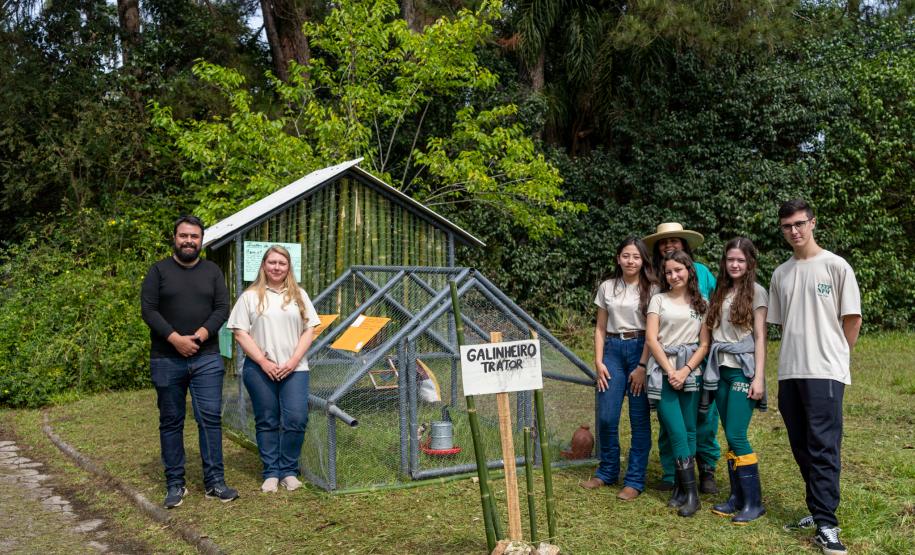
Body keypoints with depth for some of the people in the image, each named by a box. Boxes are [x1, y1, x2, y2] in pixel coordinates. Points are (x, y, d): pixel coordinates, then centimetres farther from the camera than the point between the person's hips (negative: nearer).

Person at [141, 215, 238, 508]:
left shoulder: (212, 271, 10)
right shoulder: (158, 271, 4)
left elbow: (222, 308, 3)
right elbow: (148, 310, -4)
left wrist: (202, 334, -14)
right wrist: (175, 338, -15)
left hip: (206, 359, 1)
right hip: (167, 360, -1)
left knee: (210, 417, -3)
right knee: (171, 422, 7)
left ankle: (214, 482, 4)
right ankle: (175, 484, 16)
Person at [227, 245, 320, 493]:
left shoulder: (299, 295, 12)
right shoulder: (250, 296, 5)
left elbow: (309, 330, 8)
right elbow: (240, 333, -1)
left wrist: (294, 360, -5)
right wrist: (263, 361, -9)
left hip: (294, 369, 1)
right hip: (260, 370, -1)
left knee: (296, 419, -6)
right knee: (267, 422, 5)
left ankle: (289, 471, 9)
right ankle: (271, 472, 16)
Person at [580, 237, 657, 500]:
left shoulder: (651, 289, -1)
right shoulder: (607, 287, 8)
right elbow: (600, 328, 10)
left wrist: (642, 366, -11)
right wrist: (598, 362, 1)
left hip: (640, 350, -3)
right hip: (612, 350, 3)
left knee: (639, 419, 1)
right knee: (606, 417, 1)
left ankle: (634, 480, 12)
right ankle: (607, 471, 22)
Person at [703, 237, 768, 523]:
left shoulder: (756, 292, -2)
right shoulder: (721, 292, 14)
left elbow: (760, 337, -6)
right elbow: (713, 332, 13)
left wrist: (758, 378, -12)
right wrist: (710, 369, 4)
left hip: (743, 369, -5)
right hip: (721, 370, 6)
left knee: (736, 435, -10)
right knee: (730, 437, 8)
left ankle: (754, 502, -1)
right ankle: (737, 497, 15)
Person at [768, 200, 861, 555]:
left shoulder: (835, 266, -3)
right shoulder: (780, 274, 12)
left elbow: (852, 318, 0)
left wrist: (833, 355, 4)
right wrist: (797, 354, 12)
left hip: (825, 372, -5)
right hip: (789, 372, 6)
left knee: (824, 449, -8)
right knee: (802, 449, 11)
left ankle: (827, 526, -5)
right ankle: (818, 511, 23)